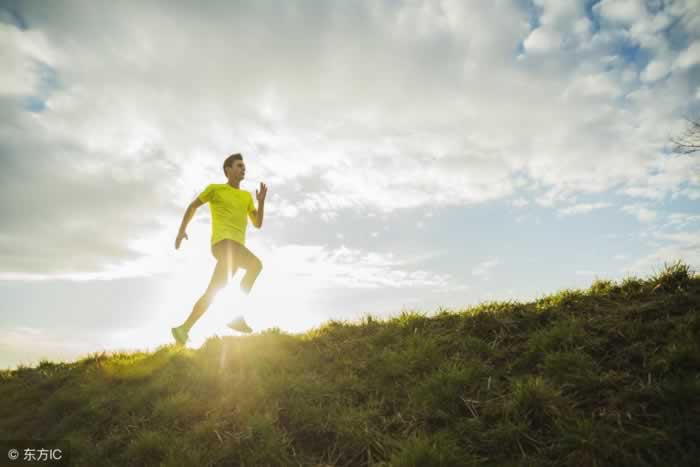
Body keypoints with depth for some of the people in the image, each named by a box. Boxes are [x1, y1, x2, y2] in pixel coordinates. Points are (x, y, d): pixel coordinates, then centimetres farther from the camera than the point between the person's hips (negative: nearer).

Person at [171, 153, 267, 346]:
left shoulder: (247, 195, 25)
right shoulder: (215, 188, 12)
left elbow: (258, 223, 19)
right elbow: (192, 206, 22)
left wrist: (261, 201, 5)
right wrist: (181, 230, 14)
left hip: (236, 247, 6)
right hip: (223, 241, -6)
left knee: (212, 292, 2)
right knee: (256, 264, -30)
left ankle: (184, 329, 11)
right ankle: (237, 315, -30)